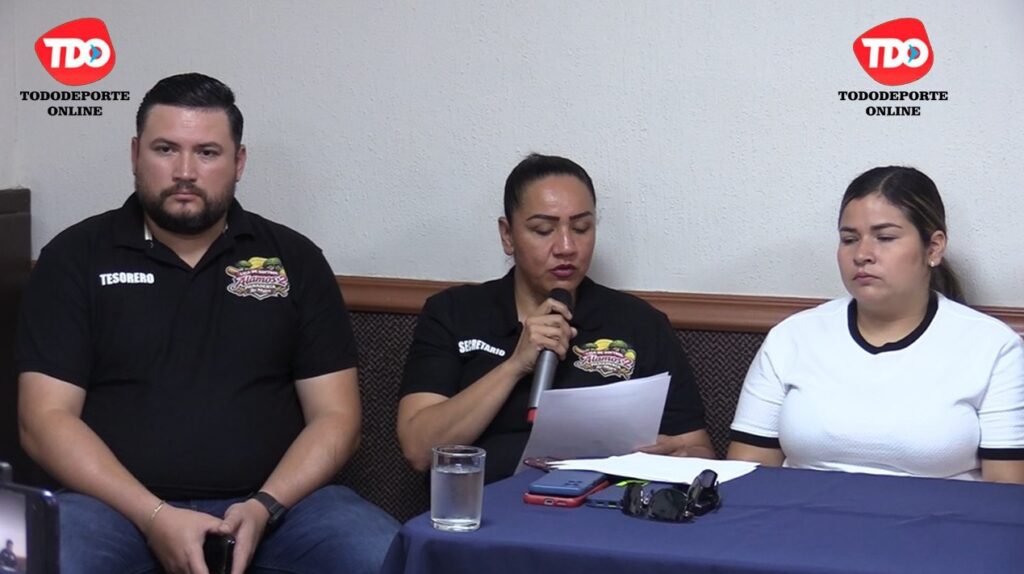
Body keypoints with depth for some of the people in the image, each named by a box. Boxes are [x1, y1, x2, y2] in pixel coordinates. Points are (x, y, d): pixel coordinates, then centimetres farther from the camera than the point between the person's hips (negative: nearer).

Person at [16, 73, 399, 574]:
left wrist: (265, 507, -11)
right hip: (121, 502, -1)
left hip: (275, 500, 2)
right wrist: (154, 516, -13)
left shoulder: (294, 259, 11)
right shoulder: (75, 257, 7)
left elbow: (335, 415, 7)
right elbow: (46, 417, 0)